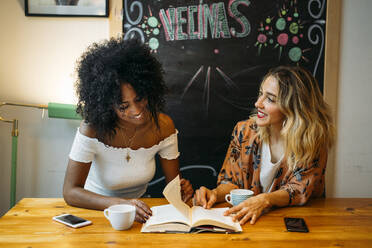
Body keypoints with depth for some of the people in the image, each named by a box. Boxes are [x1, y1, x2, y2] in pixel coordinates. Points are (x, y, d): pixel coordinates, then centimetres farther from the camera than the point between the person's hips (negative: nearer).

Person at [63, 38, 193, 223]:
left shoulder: (163, 126, -9)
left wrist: (181, 190, -25)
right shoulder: (92, 129, -20)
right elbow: (70, 192, -21)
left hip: (140, 213, 3)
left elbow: (173, 183, -1)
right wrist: (121, 204, -35)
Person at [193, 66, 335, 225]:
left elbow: (300, 189, -12)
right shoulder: (244, 131, -2)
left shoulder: (314, 139, -10)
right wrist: (216, 193, -18)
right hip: (245, 217, 3)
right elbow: (231, 180, 5)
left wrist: (265, 200, -31)